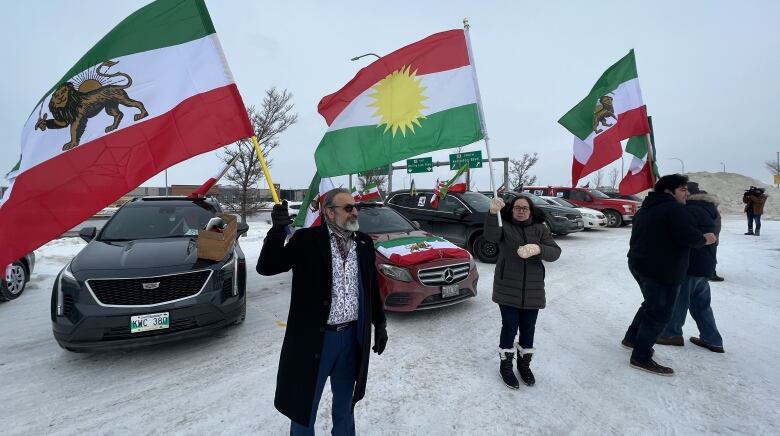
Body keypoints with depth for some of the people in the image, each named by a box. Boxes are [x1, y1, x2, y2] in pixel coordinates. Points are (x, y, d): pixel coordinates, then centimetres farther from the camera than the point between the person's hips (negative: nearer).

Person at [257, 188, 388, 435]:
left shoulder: (364, 243, 2)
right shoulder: (307, 239, -11)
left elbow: (373, 287, 10)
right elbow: (266, 267, -14)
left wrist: (380, 324, 11)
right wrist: (277, 230, -29)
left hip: (352, 337, 4)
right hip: (315, 337, -4)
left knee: (345, 403, 24)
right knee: (304, 404, 15)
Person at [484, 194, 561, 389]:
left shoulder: (540, 229, 4)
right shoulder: (504, 227, -2)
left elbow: (555, 253, -8)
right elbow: (490, 235, -26)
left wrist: (538, 249, -30)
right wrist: (493, 213, -45)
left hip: (532, 290, 3)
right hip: (508, 288, -2)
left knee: (528, 328, 14)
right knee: (510, 327, 2)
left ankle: (524, 364, 35)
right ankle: (505, 366, 22)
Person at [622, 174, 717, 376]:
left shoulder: (645, 209, 16)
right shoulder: (675, 209, -14)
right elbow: (689, 237, -23)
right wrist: (705, 239, -5)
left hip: (639, 264, 10)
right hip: (661, 271, -10)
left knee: (651, 304, 26)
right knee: (660, 313, -1)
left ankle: (631, 338, 35)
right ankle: (641, 357, 5)